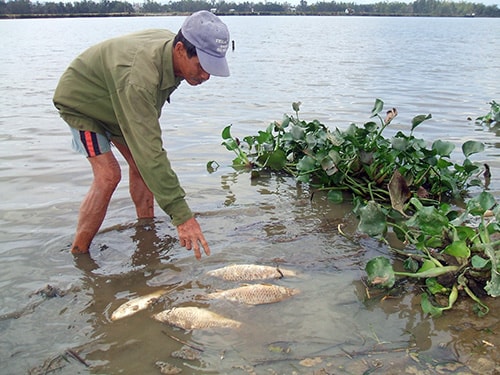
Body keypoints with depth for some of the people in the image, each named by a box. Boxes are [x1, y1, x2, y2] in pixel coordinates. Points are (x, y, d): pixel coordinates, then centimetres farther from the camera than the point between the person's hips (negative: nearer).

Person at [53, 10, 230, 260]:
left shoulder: (169, 45, -17)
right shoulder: (139, 75, -45)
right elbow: (149, 151, -49)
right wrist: (181, 215, -50)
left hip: (113, 102, 8)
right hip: (79, 101, -8)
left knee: (140, 163, 1)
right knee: (108, 174, -19)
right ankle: (77, 254, -8)